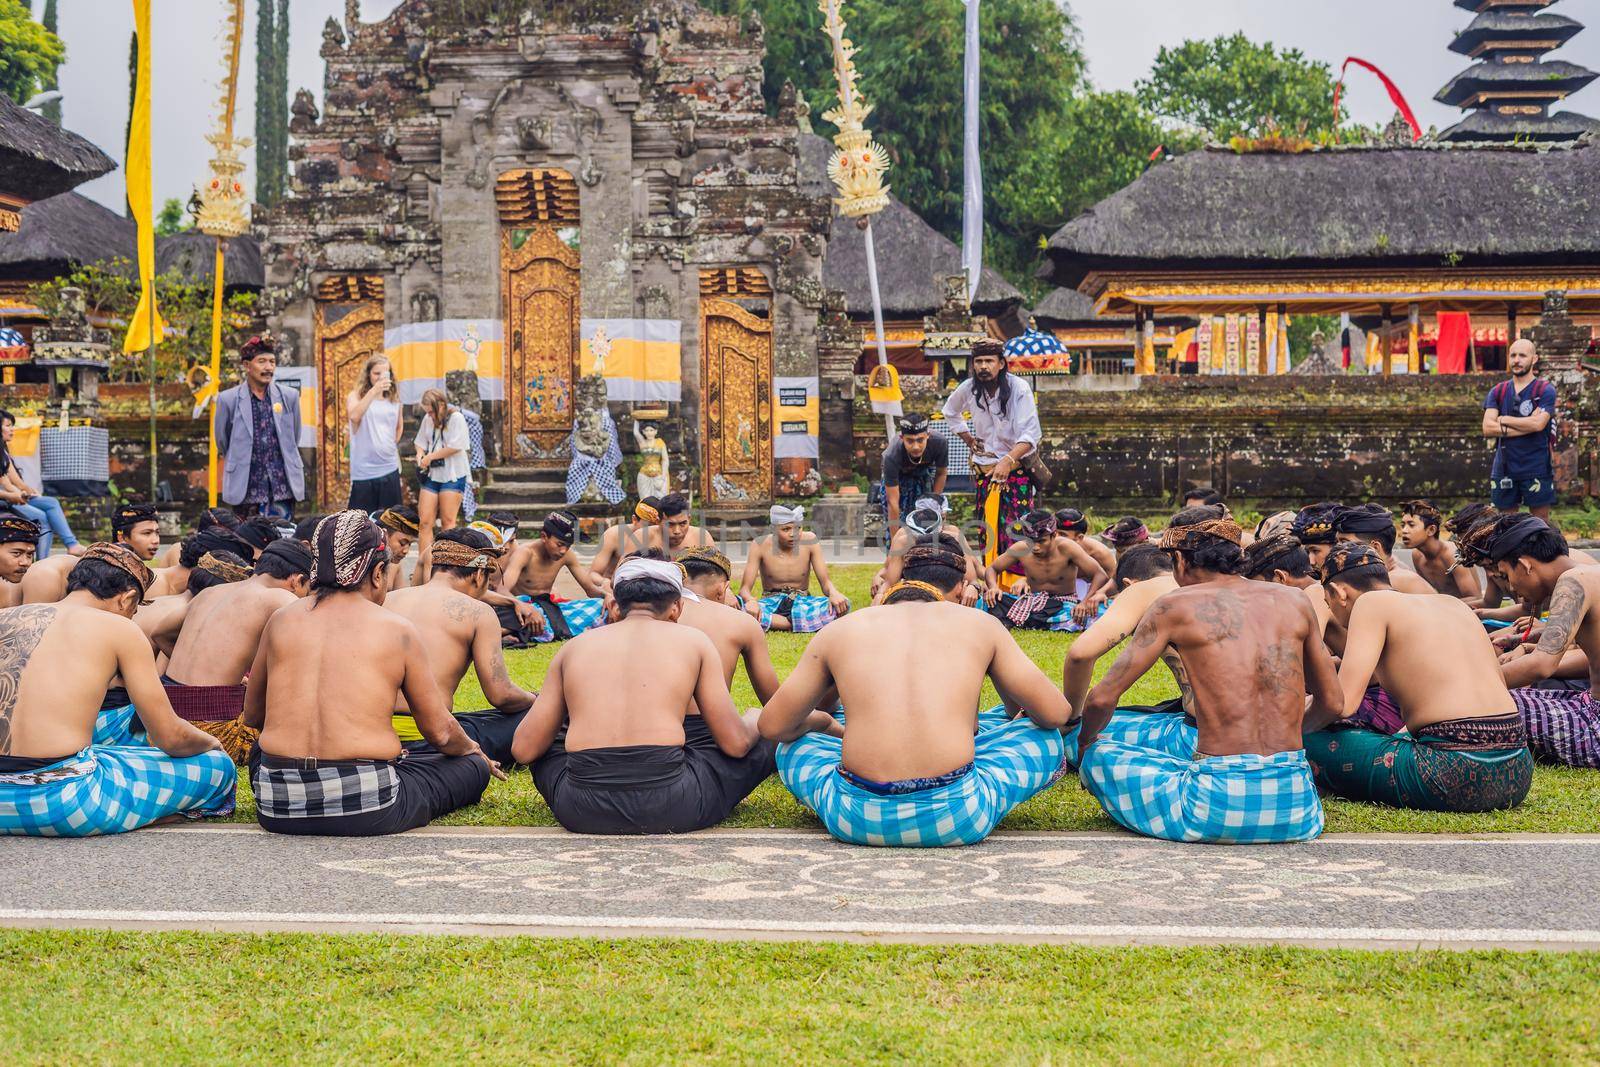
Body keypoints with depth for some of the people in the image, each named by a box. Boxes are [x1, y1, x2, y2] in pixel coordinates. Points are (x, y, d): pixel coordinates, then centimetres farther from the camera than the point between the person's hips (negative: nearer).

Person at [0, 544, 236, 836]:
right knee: (218, 767, 8)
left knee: (131, 721, 32)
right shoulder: (119, 629, -1)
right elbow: (171, 738, 0)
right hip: (62, 803, -7)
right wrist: (212, 743, 22)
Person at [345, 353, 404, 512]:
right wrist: (374, 391, -30)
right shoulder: (356, 395, -2)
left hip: (390, 469, 4)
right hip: (364, 471, -4)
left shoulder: (394, 398, 10)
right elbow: (353, 416, -25)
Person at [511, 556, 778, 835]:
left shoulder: (573, 646, 17)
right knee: (764, 742, 20)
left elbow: (524, 749, 15)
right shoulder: (693, 640, 12)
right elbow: (736, 744, 10)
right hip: (669, 811, -3)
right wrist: (754, 723, 36)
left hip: (582, 812, 3)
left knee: (548, 747, 36)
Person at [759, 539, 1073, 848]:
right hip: (959, 818, -2)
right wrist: (1013, 711, 40)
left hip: (858, 819, 2)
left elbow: (772, 726, 19)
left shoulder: (840, 630, 15)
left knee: (791, 746, 35)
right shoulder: (979, 624, 12)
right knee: (1049, 740, 29)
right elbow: (1056, 713, 16)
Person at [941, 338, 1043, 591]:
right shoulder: (968, 389, -1)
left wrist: (1008, 460, -35)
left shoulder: (1019, 387, -13)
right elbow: (950, 412, 24)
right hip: (984, 468, 4)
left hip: (1017, 465, -3)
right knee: (989, 530, 0)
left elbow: (1030, 434, -21)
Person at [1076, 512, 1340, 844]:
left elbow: (1103, 698, 2)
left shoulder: (1175, 607, 0)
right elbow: (1332, 702, 19)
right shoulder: (1294, 600, 10)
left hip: (1220, 812, -6)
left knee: (1097, 755, 16)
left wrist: (1084, 741, 24)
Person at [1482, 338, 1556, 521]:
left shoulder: (1545, 390, -1)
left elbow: (1538, 423, -17)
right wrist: (1526, 426, -11)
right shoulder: (1498, 392, 10)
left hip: (1537, 469, -4)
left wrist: (1503, 420, -5)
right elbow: (1487, 428, -4)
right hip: (1504, 468, 4)